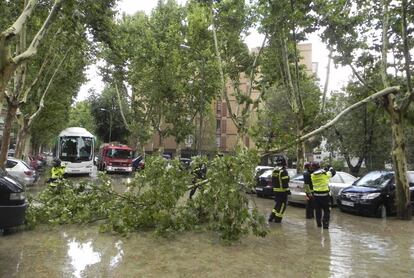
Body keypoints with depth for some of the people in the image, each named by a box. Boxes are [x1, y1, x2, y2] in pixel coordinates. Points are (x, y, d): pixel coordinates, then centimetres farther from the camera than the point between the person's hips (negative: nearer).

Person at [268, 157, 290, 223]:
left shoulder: (274, 170, 11)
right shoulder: (283, 171, -15)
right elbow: (285, 182, -20)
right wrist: (287, 190, -14)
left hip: (276, 190, 8)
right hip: (282, 190, -8)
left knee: (278, 203, 19)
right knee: (282, 204, 2)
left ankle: (272, 217, 18)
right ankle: (277, 219, 4)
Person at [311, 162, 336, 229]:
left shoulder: (312, 175, -2)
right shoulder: (325, 173, -9)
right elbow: (333, 172, 9)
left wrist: (325, 169, 22)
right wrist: (330, 168, 27)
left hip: (316, 195, 3)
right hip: (325, 194, -3)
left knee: (318, 210, 14)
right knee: (327, 210, 5)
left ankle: (319, 223, 22)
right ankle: (325, 224, -1)